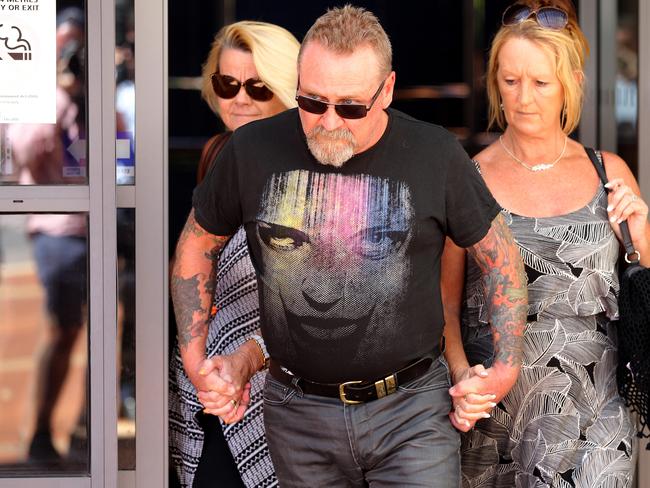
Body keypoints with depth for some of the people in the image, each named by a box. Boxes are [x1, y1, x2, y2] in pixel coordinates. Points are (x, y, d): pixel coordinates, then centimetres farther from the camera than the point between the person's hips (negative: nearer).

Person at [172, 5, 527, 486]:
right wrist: (196, 362, 7)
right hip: (299, 415, 2)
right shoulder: (253, 151, -6)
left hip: (411, 410, -2)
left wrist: (506, 369, 0)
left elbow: (502, 259, 4)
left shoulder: (435, 155, -8)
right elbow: (197, 246, 10)